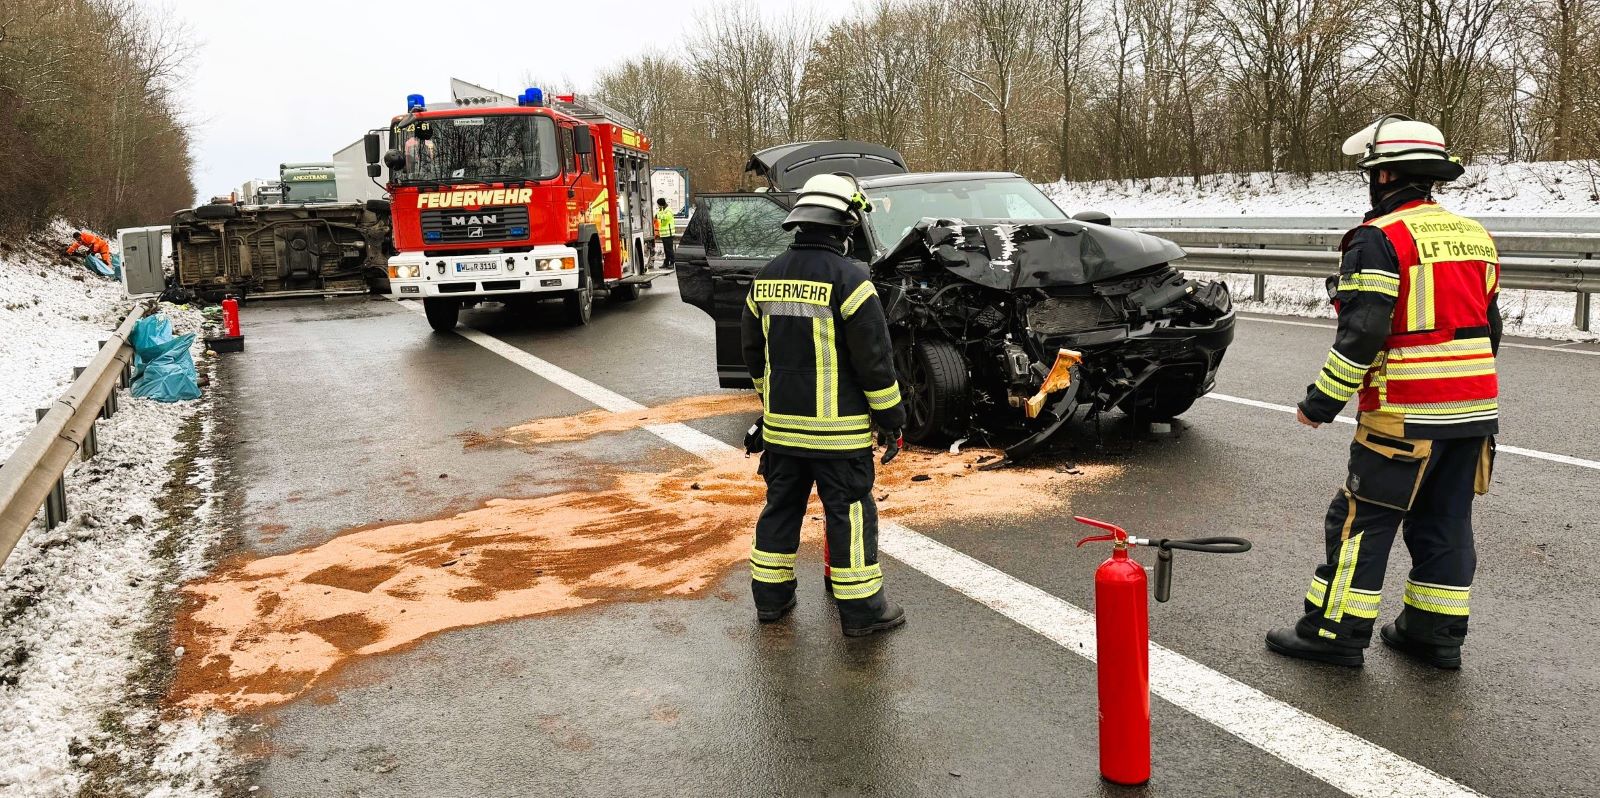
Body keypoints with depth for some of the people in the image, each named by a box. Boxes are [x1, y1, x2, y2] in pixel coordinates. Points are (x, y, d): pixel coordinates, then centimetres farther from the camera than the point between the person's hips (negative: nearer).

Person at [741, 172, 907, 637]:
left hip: (781, 425, 6)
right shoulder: (848, 279, -15)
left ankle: (771, 596, 26)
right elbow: (874, 360, -14)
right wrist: (892, 420, -4)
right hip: (837, 429, -6)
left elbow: (754, 354, 16)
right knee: (850, 514, 3)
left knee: (782, 507, 17)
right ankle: (861, 610, 10)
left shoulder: (766, 279, 6)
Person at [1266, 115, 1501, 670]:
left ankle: (1335, 632, 6)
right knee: (1444, 521, 14)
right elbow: (1488, 326, 19)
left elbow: (1361, 335, -19)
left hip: (1407, 415, -8)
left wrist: (1321, 403, -11)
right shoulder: (1475, 237, 13)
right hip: (1476, 410, 8)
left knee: (1361, 519, 0)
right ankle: (1437, 634, 21)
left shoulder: (1379, 240, -13)